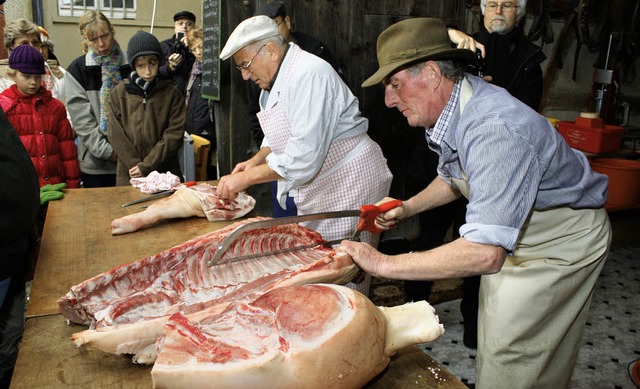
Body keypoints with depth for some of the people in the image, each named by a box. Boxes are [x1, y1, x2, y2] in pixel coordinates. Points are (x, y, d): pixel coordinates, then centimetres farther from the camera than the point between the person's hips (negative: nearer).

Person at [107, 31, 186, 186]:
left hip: (166, 174, -1)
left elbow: (174, 136, -6)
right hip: (128, 176, 1)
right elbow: (116, 136, -1)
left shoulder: (172, 94, 1)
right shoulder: (119, 94, 5)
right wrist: (136, 166, -11)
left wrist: (146, 166, -12)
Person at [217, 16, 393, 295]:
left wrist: (246, 178, -21)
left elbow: (305, 155, -29)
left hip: (349, 185, -10)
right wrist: (256, 161, 3)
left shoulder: (309, 75, -22)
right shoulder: (277, 79, 11)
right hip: (316, 191, 10)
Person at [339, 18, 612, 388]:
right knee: (494, 345, 18)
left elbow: (484, 254, -44)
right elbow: (455, 176, 12)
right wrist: (407, 208, -2)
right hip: (513, 237, 8)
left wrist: (384, 263, -38)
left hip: (563, 243, -8)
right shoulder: (451, 108, -9)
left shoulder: (496, 129, -39)